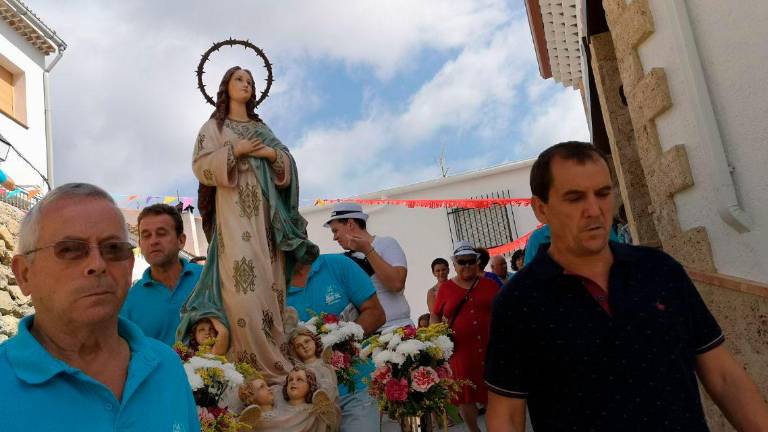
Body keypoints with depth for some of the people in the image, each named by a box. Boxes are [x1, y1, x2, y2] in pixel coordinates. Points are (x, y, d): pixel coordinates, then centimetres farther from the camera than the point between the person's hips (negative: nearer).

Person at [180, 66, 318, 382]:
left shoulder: (262, 129, 24)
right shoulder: (214, 126, 13)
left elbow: (289, 165, 15)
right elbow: (201, 166, -1)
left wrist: (272, 153, -4)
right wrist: (234, 150, -9)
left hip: (266, 212, 4)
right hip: (235, 211, -4)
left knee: (270, 284, -1)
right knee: (243, 284, -15)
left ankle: (274, 359, 2)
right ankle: (260, 365, -13)